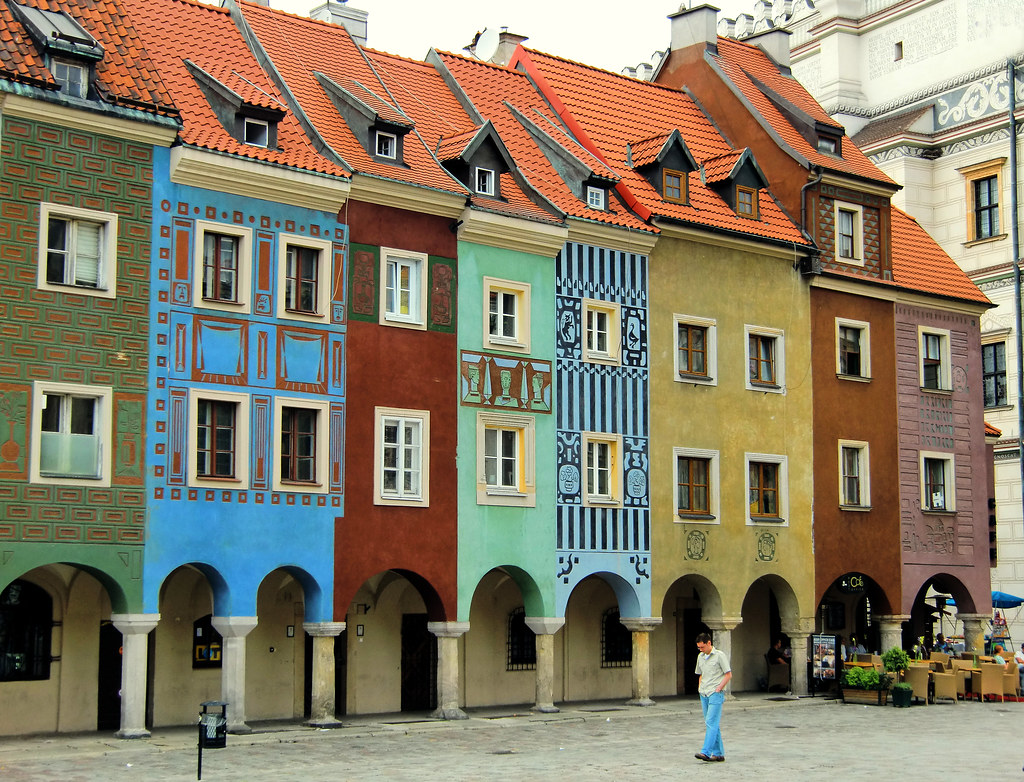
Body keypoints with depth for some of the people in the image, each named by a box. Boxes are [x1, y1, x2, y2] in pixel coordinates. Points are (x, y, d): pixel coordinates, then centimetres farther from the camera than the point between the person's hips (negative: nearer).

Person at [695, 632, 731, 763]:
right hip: (704, 695, 7)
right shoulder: (700, 657, 14)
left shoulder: (719, 655, -6)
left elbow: (728, 674, -7)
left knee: (711, 723, -14)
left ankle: (706, 752, -20)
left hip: (715, 694, -7)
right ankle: (718, 753, 12)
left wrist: (718, 689, -12)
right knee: (711, 724, 7)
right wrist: (700, 689, 11)